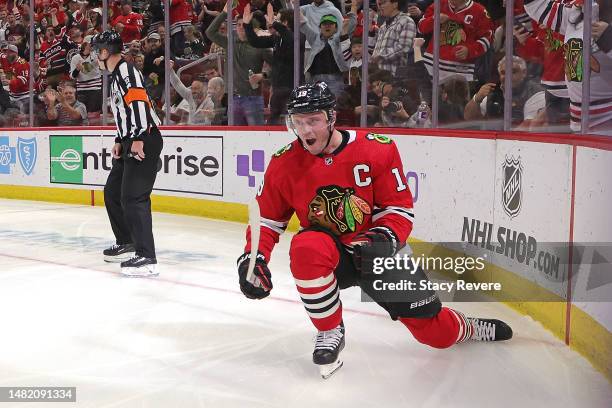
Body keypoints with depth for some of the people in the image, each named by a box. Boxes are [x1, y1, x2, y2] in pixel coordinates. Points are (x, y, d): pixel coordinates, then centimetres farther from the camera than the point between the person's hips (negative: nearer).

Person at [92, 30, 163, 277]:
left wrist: (137, 139, -28)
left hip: (144, 142, -11)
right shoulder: (116, 75, 23)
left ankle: (146, 257, -15)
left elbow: (139, 103, -23)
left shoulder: (126, 71, -10)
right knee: (112, 193, 17)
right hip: (131, 142, 11)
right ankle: (127, 244, 31)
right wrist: (120, 141, 21)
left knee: (132, 197, -15)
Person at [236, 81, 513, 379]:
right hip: (330, 254, 1)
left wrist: (384, 238, -26)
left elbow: (400, 208, -8)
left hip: (377, 251, 0)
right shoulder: (284, 164, -9)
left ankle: (467, 327, 42)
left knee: (438, 334, 3)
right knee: (306, 248, -38)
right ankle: (330, 331, -15)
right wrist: (253, 258, -14)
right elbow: (267, 218, 1)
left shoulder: (378, 150, -14)